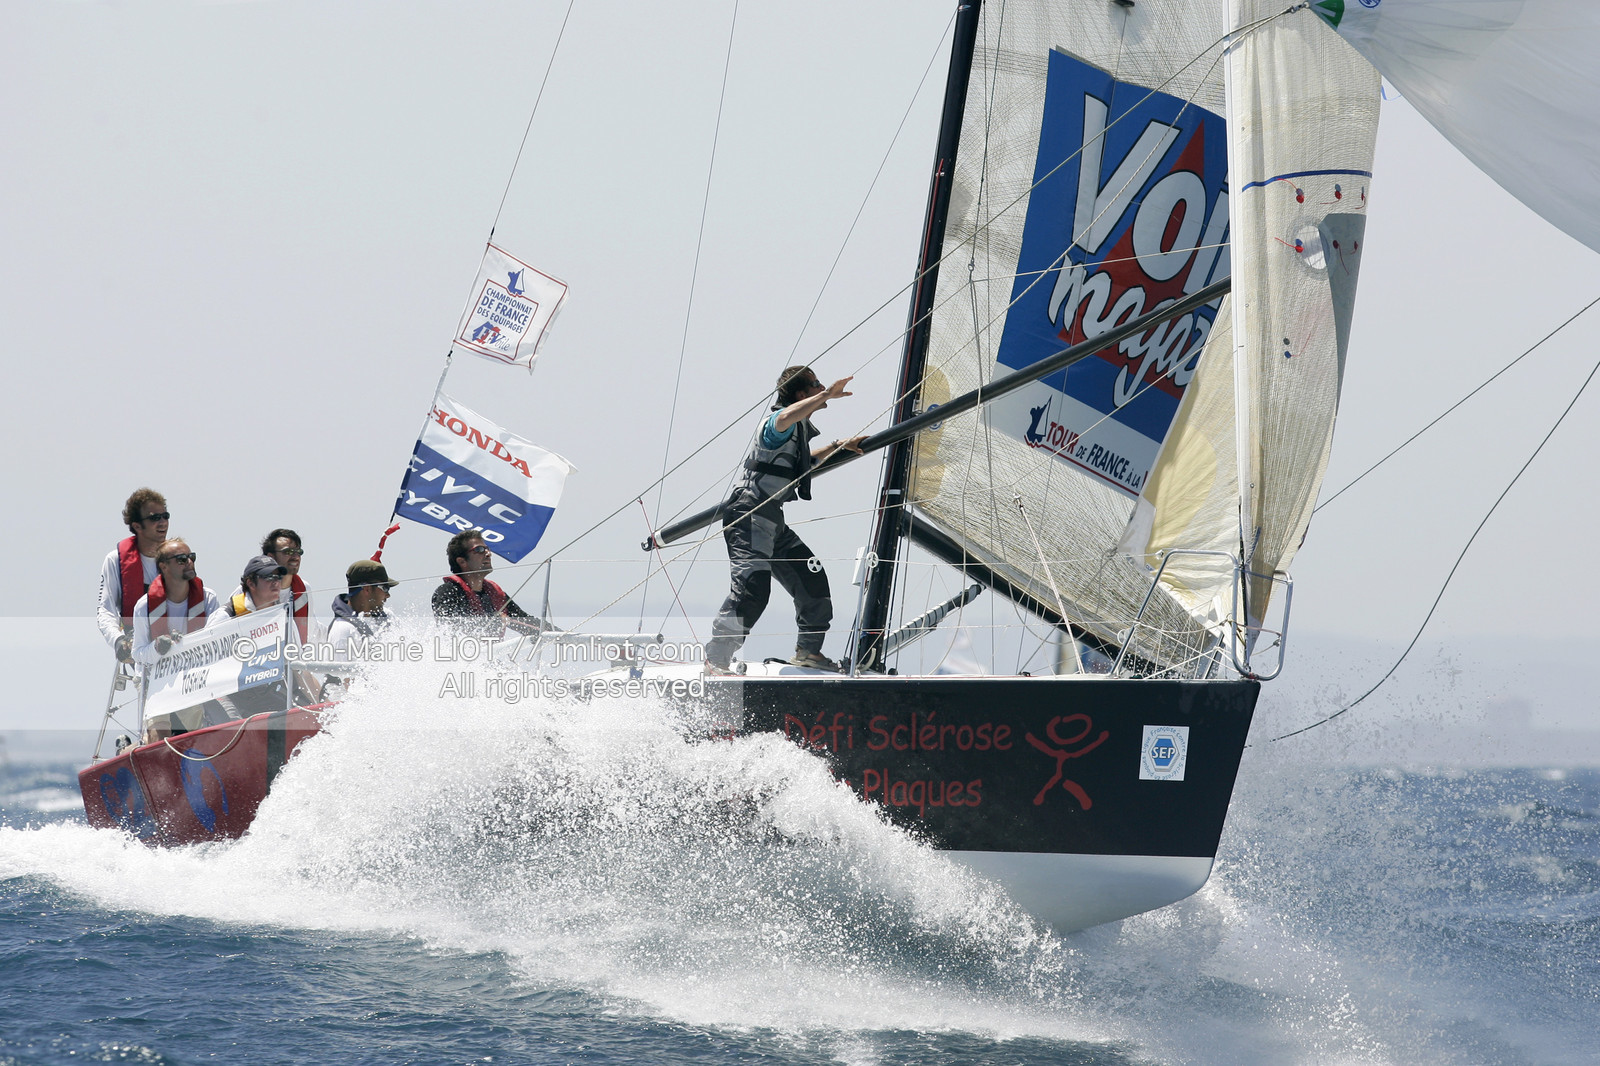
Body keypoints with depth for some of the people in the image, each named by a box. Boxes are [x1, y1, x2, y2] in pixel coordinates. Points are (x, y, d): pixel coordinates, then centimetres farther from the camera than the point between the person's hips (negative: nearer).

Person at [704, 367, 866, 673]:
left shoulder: (800, 429, 20)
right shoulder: (779, 422, -12)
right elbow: (787, 416, -39)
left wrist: (838, 446, 36)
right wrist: (827, 395, -34)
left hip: (773, 521, 10)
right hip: (751, 514, -10)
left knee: (812, 580, 15)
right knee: (752, 586, -23)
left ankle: (808, 651, 29)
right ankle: (717, 661, -24)